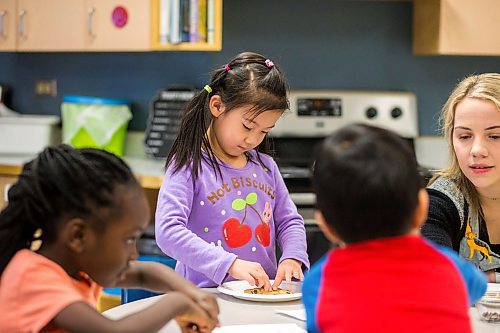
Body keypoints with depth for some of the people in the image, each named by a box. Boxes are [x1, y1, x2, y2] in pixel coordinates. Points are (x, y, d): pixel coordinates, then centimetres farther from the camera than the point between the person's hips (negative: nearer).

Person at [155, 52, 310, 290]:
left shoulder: (265, 166, 13)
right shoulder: (188, 166, -7)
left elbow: (289, 221, 21)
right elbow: (167, 232, -18)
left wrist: (292, 257, -1)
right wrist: (230, 264, -26)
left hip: (264, 294, 7)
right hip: (206, 296, -7)